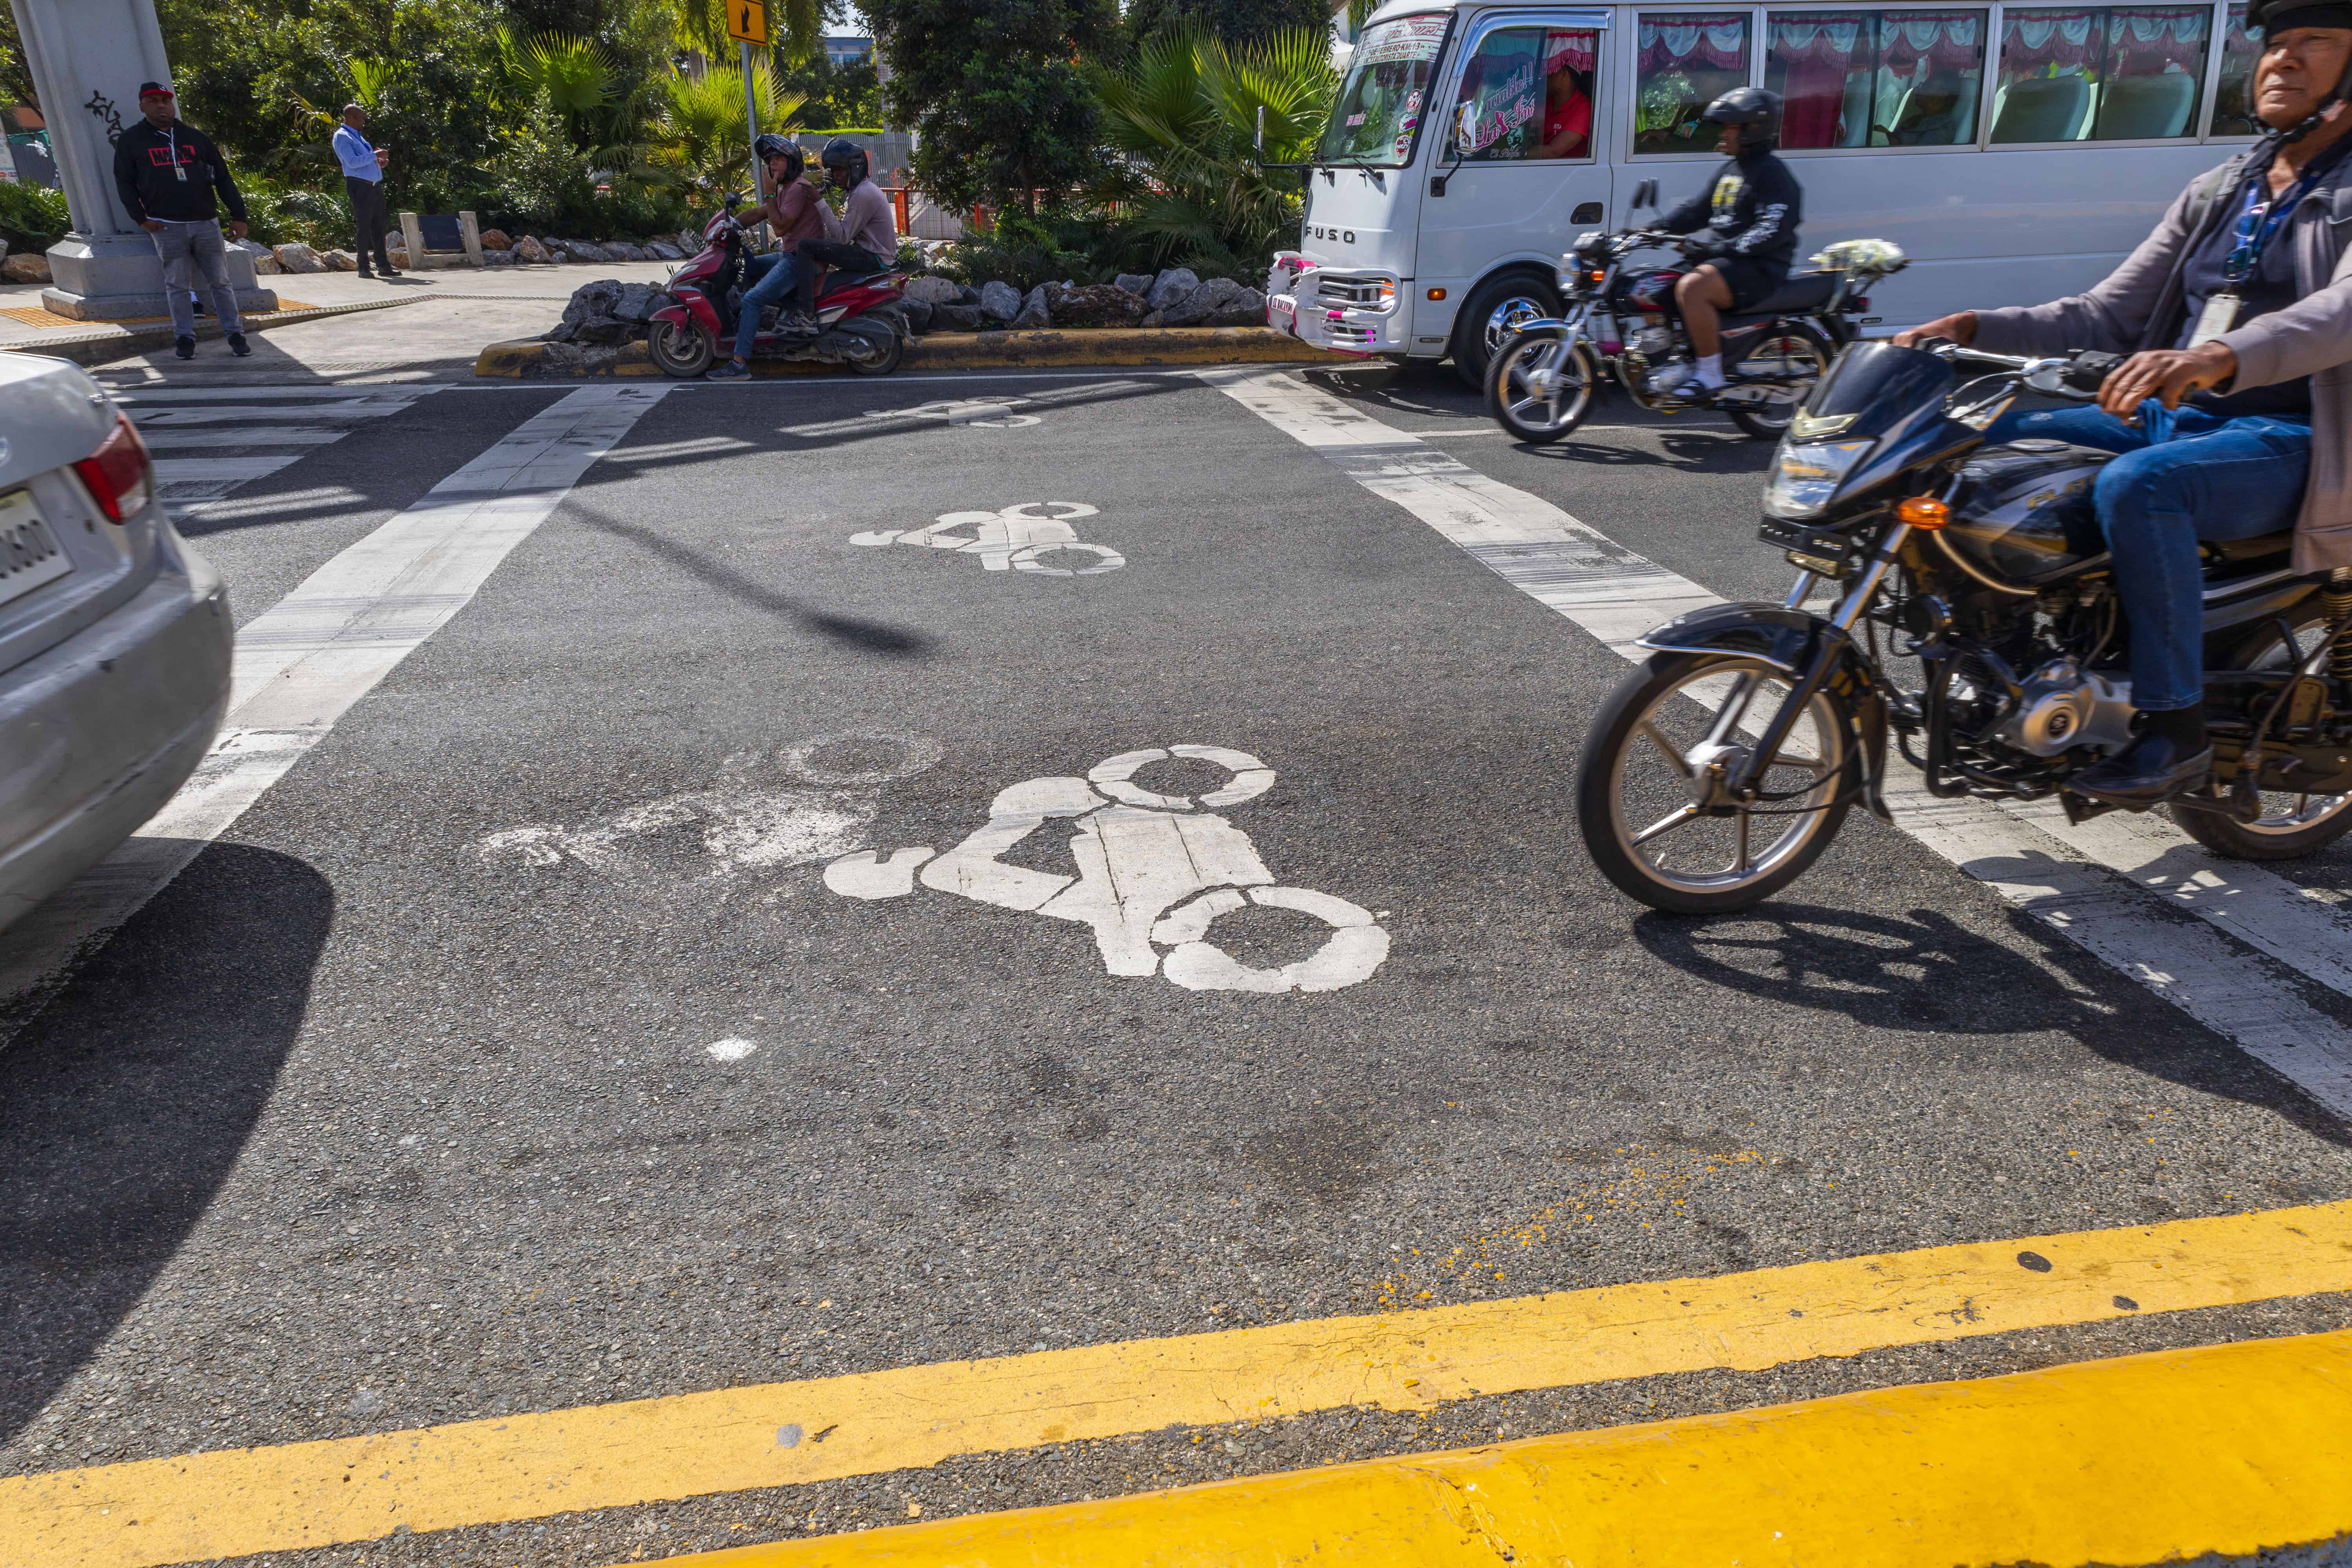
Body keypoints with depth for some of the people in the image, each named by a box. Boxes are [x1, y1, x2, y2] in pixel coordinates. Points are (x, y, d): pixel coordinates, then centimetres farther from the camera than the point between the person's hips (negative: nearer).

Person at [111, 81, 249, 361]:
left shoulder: (195, 137, 13)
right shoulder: (132, 140, 8)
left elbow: (222, 177, 12)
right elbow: (124, 183, 7)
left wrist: (238, 215, 4)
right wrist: (140, 218, -2)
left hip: (206, 222, 1)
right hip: (167, 226, -1)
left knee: (220, 281, 2)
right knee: (177, 285, -1)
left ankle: (235, 334, 7)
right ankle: (184, 338, 4)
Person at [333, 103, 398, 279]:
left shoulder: (358, 136, 22)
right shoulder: (342, 137, -6)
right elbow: (352, 162, -19)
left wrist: (379, 162, 10)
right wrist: (375, 155, -16)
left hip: (375, 185, 8)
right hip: (360, 186, -8)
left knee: (378, 226, 8)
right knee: (364, 227, -7)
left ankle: (383, 265, 12)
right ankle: (364, 268, -3)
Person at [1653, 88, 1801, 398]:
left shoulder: (1772, 172, -9)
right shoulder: (1729, 171, 20)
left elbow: (1774, 230, -20)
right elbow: (1696, 210, 22)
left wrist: (1724, 248, -26)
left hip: (1758, 268, -11)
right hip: (1723, 259, 11)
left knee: (1691, 289, -35)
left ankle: (1710, 373, -28)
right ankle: (1678, 363, 13)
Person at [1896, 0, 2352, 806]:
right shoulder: (2216, 193, 16)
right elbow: (2107, 316, 13)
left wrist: (2219, 358, -46)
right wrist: (1977, 329, -2)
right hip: (2169, 417, 7)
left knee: (2136, 487, -36)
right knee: (1989, 436, -5)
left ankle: (2178, 729, -25)